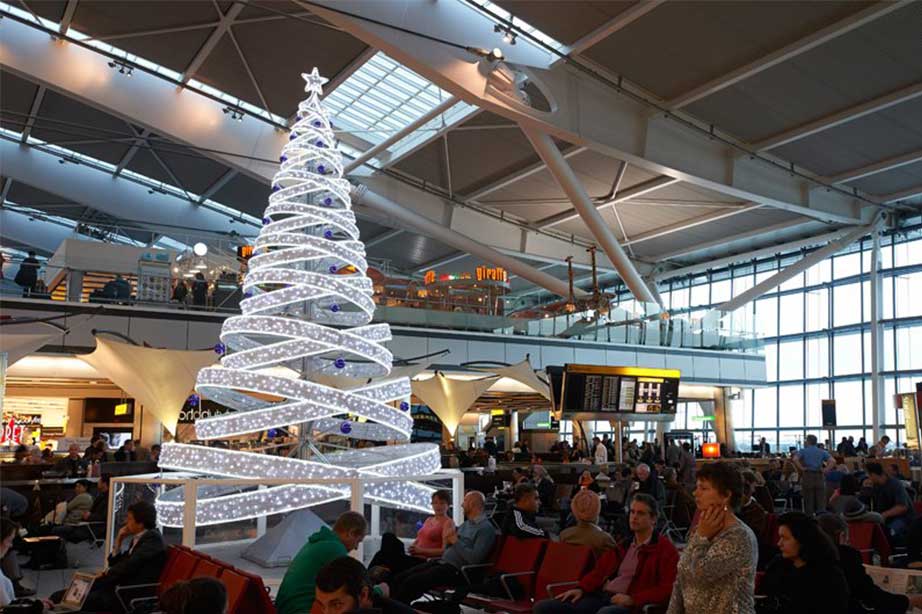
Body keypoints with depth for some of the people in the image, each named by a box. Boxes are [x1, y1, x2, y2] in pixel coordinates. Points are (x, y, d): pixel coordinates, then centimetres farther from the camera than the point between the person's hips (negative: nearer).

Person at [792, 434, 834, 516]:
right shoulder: (822, 452, 10)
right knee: (820, 500, 6)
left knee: (809, 500, 3)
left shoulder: (803, 451, 2)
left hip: (808, 475, -2)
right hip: (819, 476, 2)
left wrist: (801, 468, -7)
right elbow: (832, 461, -2)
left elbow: (795, 459, -16)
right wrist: (825, 469, 1)